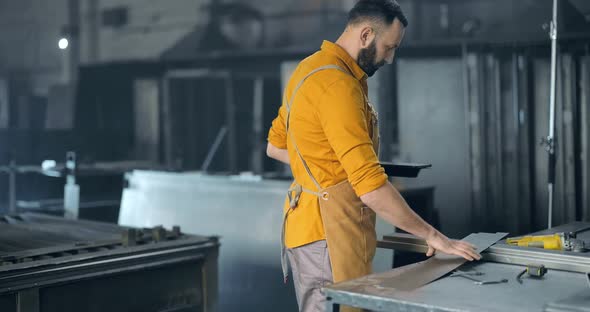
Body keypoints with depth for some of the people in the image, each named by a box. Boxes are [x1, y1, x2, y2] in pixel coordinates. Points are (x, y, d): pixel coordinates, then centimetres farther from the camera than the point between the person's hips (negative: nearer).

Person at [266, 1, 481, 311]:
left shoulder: (311, 67, 10)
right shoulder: (337, 85, -21)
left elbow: (275, 146, 20)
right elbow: (372, 188, -26)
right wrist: (432, 235, -19)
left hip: (309, 225, 10)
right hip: (329, 233, -10)